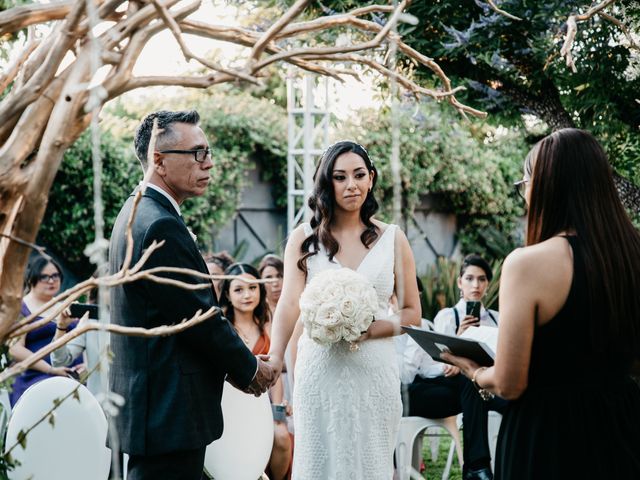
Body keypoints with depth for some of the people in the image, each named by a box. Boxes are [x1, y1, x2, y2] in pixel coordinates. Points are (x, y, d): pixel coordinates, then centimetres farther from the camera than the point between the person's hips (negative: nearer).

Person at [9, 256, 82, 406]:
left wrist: (85, 363, 1)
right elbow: (15, 349, -8)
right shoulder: (20, 309, 3)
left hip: (75, 378, 4)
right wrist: (51, 369, -15)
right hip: (35, 380, -4)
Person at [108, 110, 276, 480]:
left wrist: (236, 363, 12)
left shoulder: (138, 213, 15)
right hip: (169, 415, -11)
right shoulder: (161, 226, -18)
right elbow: (201, 318, -17)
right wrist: (250, 368, -2)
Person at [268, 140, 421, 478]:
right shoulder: (304, 238, 2)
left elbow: (412, 314, 6)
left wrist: (373, 329, -13)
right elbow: (289, 303, -11)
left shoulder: (393, 239, 5)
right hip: (319, 370, -1)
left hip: (374, 373, 1)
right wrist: (274, 359, -28)